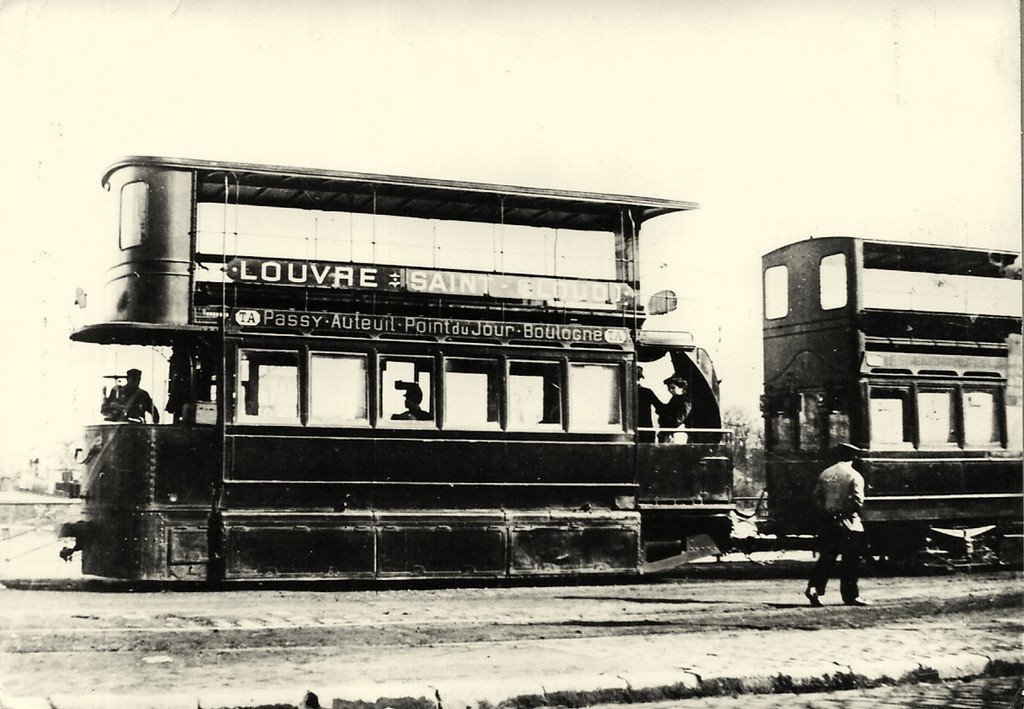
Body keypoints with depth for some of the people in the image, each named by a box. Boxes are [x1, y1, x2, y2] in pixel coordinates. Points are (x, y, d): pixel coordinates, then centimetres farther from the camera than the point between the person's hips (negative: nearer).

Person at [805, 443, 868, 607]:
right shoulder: (854, 476, -10)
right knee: (850, 561, 5)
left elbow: (817, 497, 8)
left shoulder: (825, 474, 6)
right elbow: (858, 501, -16)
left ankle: (814, 587, -6)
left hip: (828, 523, 5)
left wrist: (825, 513, 13)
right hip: (848, 524, -5)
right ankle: (850, 595, 10)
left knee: (826, 557, 9)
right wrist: (853, 512, 2)